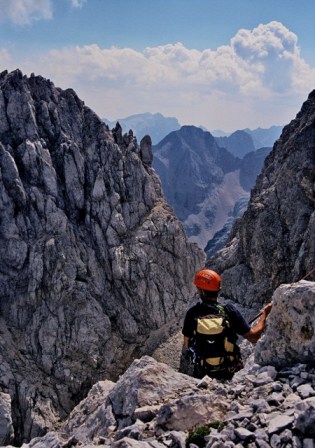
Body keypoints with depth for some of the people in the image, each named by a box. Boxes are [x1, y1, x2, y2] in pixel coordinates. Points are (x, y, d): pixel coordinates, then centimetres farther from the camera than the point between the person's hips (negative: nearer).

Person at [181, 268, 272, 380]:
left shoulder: (192, 313, -10)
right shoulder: (229, 311, -11)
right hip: (229, 373, 1)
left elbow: (186, 345, -2)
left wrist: (185, 352, 20)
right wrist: (264, 313, 6)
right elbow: (253, 337, -7)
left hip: (203, 374, 0)